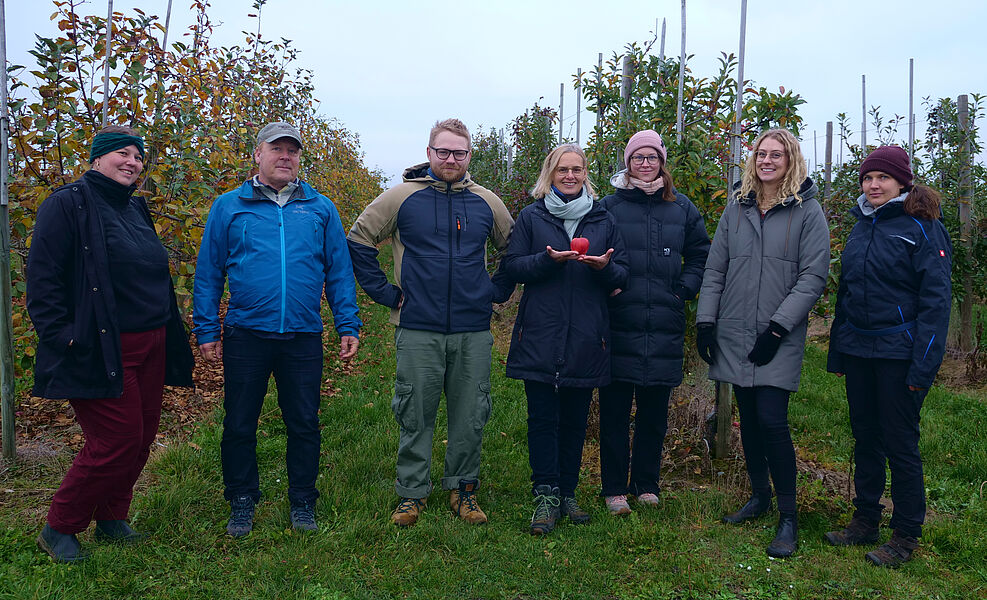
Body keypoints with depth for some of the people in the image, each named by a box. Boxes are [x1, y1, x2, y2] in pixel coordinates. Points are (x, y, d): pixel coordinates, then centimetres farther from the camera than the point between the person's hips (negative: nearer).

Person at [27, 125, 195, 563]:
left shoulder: (136, 207, 16)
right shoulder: (68, 204, -8)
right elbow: (42, 280, -12)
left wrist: (167, 336, 19)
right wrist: (63, 336, -17)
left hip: (149, 347, 8)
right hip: (103, 352, -8)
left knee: (141, 438, 12)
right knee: (117, 441, -7)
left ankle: (111, 519, 30)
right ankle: (58, 529, 14)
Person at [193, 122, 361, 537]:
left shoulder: (320, 209, 9)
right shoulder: (229, 207, 5)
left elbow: (339, 271, 8)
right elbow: (208, 273, 5)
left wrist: (348, 326, 1)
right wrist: (206, 330, 1)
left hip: (304, 338, 1)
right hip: (246, 335, 0)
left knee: (304, 425, 9)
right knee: (239, 425, 10)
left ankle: (303, 503, 26)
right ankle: (242, 502, 28)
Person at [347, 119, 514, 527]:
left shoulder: (487, 202, 7)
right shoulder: (402, 197, 0)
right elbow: (358, 242, 5)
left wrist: (498, 291, 10)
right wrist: (384, 292, -1)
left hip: (474, 331, 2)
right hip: (418, 330, -2)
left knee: (470, 417, 9)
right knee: (415, 416, 5)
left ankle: (463, 489, 26)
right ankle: (412, 493, 21)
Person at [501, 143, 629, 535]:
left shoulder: (603, 220, 13)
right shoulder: (531, 217, 8)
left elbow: (622, 275, 11)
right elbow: (511, 265, 1)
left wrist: (605, 266, -12)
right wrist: (548, 259, -16)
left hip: (586, 338, 2)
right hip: (540, 337, -2)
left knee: (575, 419, 8)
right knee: (543, 417, -2)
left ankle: (567, 493, 20)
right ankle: (546, 495, 7)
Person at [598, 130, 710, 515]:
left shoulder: (682, 208, 11)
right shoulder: (609, 206, 3)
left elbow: (701, 256, 18)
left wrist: (685, 288, 4)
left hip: (665, 327, 3)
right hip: (618, 324, -2)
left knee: (655, 412, 11)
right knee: (615, 411, 2)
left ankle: (646, 484, 26)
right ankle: (614, 488, 15)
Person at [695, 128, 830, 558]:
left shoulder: (808, 212, -1)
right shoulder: (736, 208, 11)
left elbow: (813, 278, -6)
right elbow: (715, 269, 11)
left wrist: (778, 327, -13)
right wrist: (705, 322, 3)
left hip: (779, 340, -4)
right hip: (734, 335, 4)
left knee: (772, 420, -10)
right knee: (748, 418, 11)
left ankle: (788, 516, 5)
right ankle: (759, 496, 28)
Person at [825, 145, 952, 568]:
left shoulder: (922, 227, -7)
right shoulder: (861, 226, 12)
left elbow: (935, 299, -12)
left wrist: (923, 365, -17)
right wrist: (836, 352, 16)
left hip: (898, 353, -6)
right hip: (858, 350, 6)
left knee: (900, 443, 2)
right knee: (865, 438, 13)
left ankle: (906, 535, 16)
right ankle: (865, 521, 26)